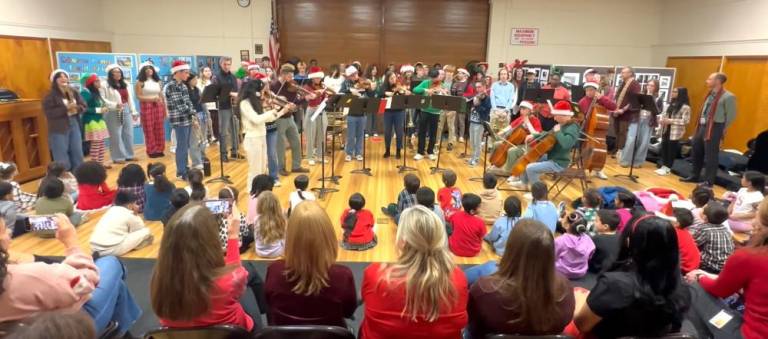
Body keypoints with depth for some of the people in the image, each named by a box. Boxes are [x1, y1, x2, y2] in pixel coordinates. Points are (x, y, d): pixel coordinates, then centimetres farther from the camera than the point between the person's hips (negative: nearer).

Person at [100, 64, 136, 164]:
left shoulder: (125, 85, 16)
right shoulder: (105, 86, -5)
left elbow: (130, 99, 17)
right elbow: (103, 100, -12)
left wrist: (133, 112, 13)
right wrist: (115, 105, -22)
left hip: (126, 111, 6)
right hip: (114, 113, -6)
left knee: (128, 134, 10)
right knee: (116, 135, -3)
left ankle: (129, 155, 19)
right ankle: (118, 157, 4)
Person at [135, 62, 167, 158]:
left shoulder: (158, 82, 11)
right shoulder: (140, 82, -1)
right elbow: (139, 96, -7)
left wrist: (165, 109, 10)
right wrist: (151, 99, -18)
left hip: (158, 106, 4)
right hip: (146, 106, -3)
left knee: (159, 129, 3)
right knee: (149, 129, 0)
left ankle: (159, 149, 12)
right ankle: (152, 151, 6)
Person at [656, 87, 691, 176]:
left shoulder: (685, 107, -11)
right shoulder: (672, 104, 14)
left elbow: (685, 121, -17)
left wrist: (671, 121, -21)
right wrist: (662, 119, 0)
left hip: (675, 132, -7)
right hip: (666, 130, 7)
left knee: (672, 150, 1)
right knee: (664, 148, 8)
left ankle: (668, 168, 10)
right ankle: (663, 166, 17)